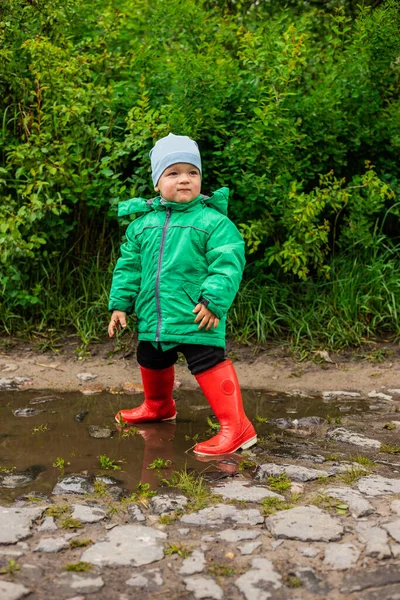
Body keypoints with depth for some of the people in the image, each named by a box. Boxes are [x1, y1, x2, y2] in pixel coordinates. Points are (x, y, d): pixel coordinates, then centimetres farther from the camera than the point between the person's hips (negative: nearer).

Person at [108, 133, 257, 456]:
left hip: (197, 318, -6)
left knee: (209, 365, -11)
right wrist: (120, 304, 10)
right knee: (152, 362, 24)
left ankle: (236, 427, -3)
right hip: (153, 318, 7)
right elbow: (128, 266, 14)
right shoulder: (143, 223, 7)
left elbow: (228, 265, -15)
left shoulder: (213, 221, -9)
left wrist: (214, 301, -23)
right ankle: (158, 406, 52)